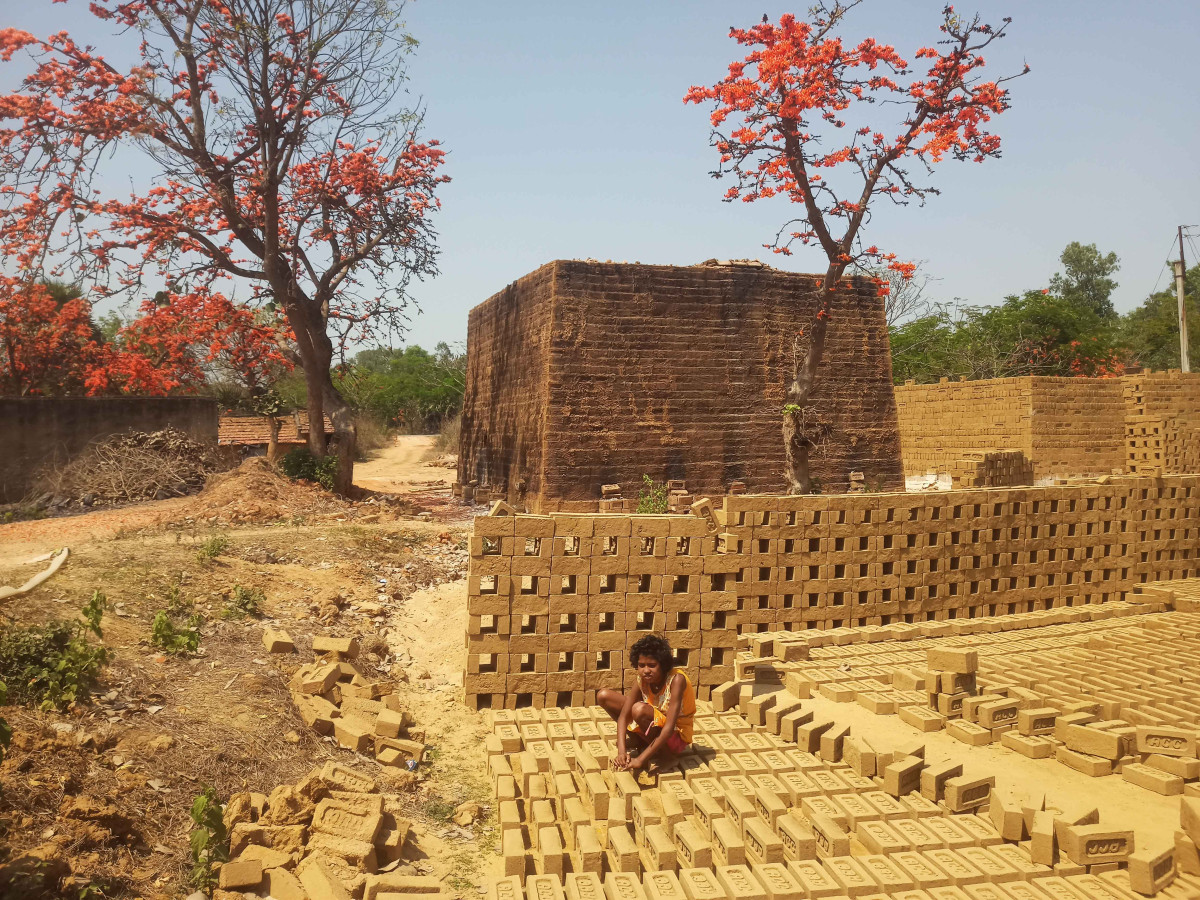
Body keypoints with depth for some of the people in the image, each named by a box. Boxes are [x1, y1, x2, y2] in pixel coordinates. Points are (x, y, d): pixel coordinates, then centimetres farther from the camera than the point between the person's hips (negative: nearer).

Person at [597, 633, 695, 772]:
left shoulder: (676, 680, -29)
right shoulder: (642, 680, -12)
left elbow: (669, 728, -35)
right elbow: (623, 715, -15)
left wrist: (640, 759, -38)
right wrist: (621, 751, -32)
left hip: (676, 737, -6)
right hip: (655, 727, 7)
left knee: (640, 709, -37)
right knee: (603, 695, -4)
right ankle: (638, 741, 0)